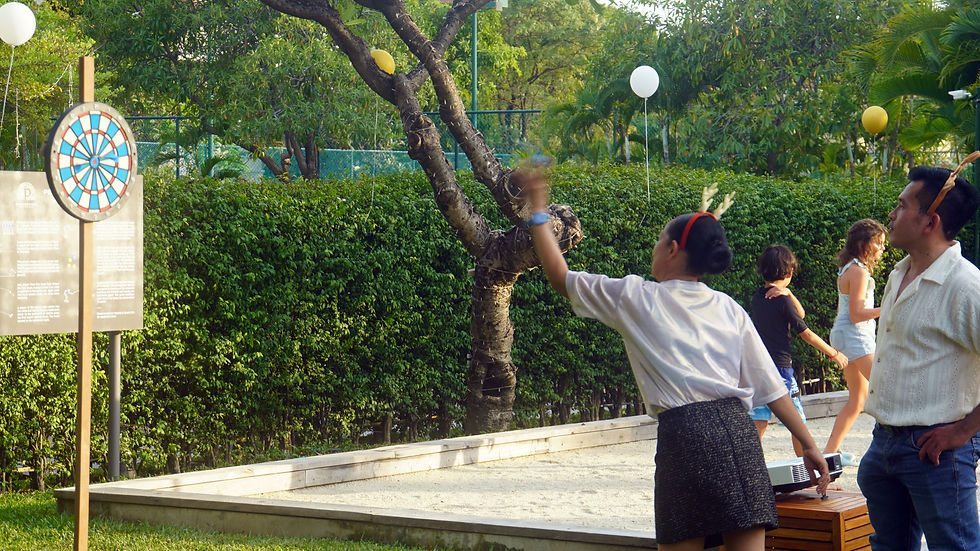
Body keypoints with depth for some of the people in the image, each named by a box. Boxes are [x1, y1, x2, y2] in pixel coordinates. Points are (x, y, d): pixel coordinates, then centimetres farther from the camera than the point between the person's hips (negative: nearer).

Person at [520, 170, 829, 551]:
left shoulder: (634, 298, 8)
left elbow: (559, 277, 17)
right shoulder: (730, 310, 17)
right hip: (738, 431, 3)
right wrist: (809, 444, 16)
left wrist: (538, 211, 26)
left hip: (682, 433, -3)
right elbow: (770, 387, 13)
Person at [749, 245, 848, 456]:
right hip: (780, 368, -6)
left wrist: (787, 293, -5)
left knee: (758, 423, 3)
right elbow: (806, 334, -5)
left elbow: (800, 313, 13)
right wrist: (834, 353, 6)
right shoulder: (782, 301, -11)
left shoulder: (757, 297, 9)